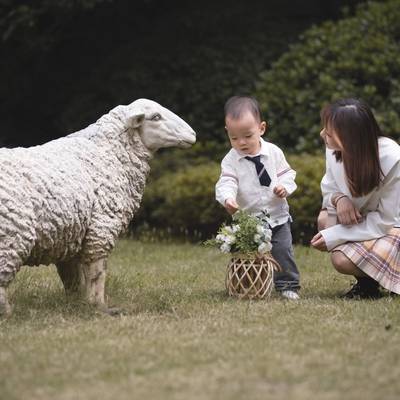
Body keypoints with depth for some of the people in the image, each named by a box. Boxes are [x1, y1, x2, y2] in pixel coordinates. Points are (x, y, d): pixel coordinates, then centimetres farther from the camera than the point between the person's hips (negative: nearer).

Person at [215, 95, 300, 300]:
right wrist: (228, 198, -38)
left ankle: (288, 285, 13)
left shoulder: (273, 152, -2)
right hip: (247, 220, -1)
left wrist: (284, 186, -16)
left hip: (277, 216, 1)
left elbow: (286, 173, 5)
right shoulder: (231, 160, -7)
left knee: (283, 250, 1)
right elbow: (226, 183, -17)